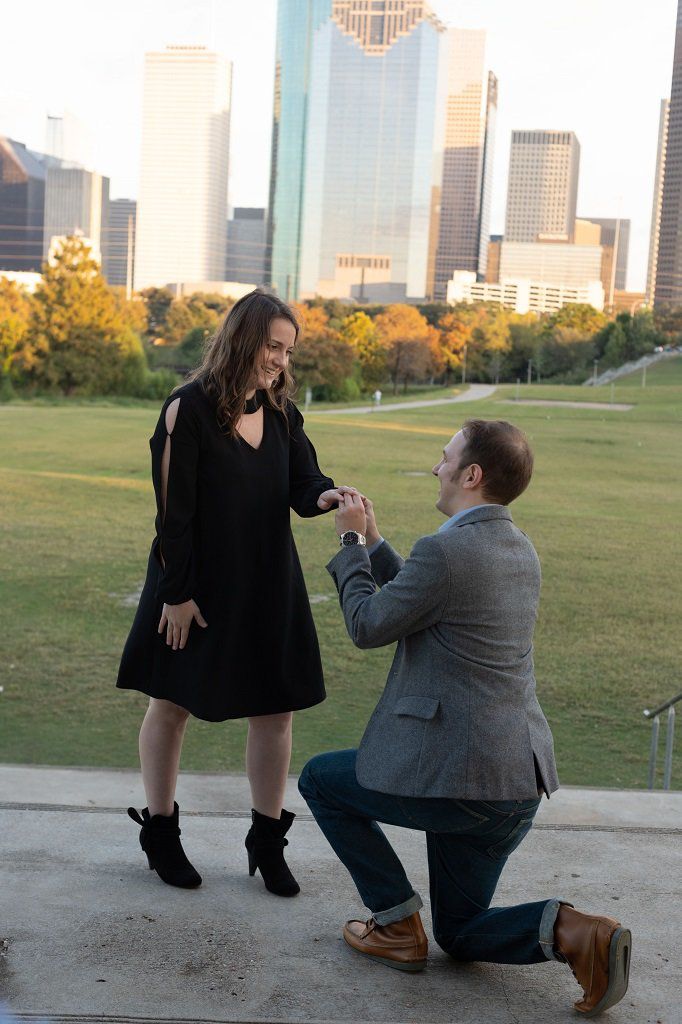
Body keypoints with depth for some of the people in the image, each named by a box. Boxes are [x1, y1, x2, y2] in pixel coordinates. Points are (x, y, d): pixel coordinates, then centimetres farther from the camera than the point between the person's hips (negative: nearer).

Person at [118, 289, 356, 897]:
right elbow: (173, 509, -14)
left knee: (277, 708, 7)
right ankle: (160, 833, 28)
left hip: (268, 586, 5)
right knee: (172, 704, 9)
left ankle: (267, 841, 23)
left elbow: (302, 483, -1)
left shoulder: (281, 413, 4)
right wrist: (177, 593, -15)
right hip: (198, 585, -5)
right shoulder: (189, 409, -14)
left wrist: (326, 497, -25)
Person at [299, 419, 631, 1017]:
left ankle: (398, 923, 16)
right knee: (460, 932, 23)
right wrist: (373, 541, 22)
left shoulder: (445, 551, -18)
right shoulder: (520, 551, 10)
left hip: (455, 775, -9)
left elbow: (368, 627, -6)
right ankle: (572, 932, -2)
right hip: (520, 780, 9)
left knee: (321, 781, 18)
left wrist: (353, 543, 6)